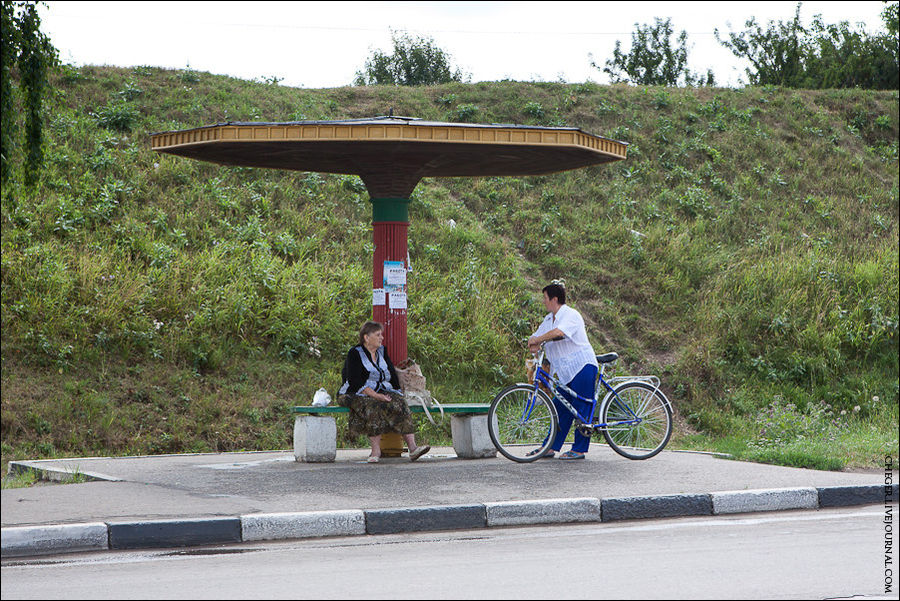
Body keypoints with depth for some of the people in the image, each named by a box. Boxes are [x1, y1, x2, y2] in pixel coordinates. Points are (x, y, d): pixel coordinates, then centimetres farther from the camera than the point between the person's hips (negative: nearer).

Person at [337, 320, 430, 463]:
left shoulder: (382, 351, 17)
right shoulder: (355, 354, -4)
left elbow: (392, 376, 17)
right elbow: (355, 382, -15)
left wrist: (396, 393, -2)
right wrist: (375, 396, -24)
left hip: (382, 393, 5)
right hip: (359, 395, -5)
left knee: (399, 404, -24)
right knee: (374, 407, -37)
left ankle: (412, 447, -35)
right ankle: (376, 449, -36)